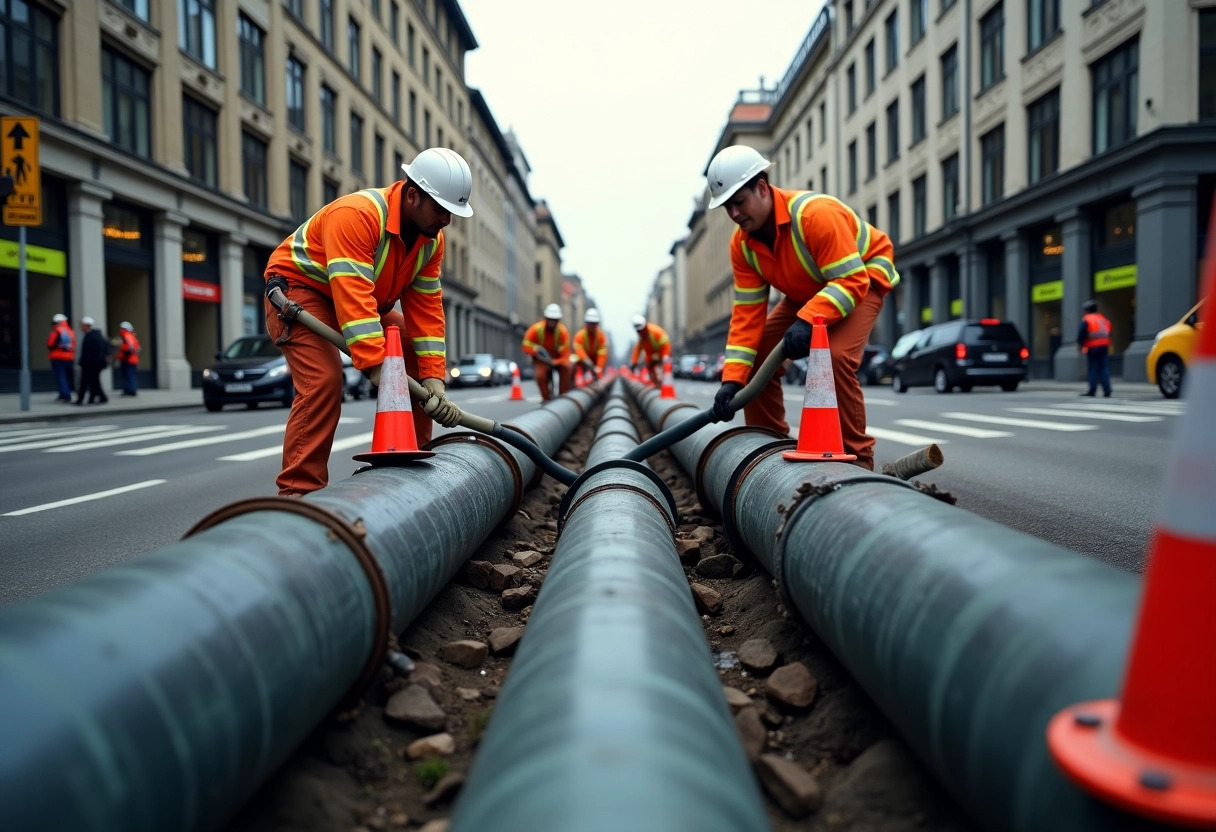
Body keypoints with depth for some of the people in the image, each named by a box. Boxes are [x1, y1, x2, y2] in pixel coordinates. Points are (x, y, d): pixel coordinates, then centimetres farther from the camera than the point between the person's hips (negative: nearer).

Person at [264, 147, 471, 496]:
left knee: (419, 360, 2)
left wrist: (433, 378, -17)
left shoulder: (432, 239, -6)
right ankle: (298, 491, -21)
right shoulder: (358, 214, -32)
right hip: (297, 288, -8)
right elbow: (353, 296, -40)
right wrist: (377, 367, -45)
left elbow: (426, 307, -8)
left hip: (366, 301, 8)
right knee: (324, 379, -27)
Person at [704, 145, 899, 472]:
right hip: (806, 292, 7)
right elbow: (747, 314, -16)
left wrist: (807, 320, -50)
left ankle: (856, 457, -17)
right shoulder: (741, 244, -14)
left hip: (864, 277, -7)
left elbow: (851, 280, -35)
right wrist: (732, 378, -25)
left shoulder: (817, 214, -35)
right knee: (757, 360, -2)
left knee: (835, 356, -31)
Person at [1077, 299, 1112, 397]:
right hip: (1104, 347, 5)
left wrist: (1079, 345, 1)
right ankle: (1107, 391, -2)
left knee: (1093, 369, -1)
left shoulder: (1086, 320, -7)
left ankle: (1092, 390, -2)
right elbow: (1109, 333, 19)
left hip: (1092, 348, -5)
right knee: (1104, 369, 4)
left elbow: (1081, 334, -12)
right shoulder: (1104, 319, 15)